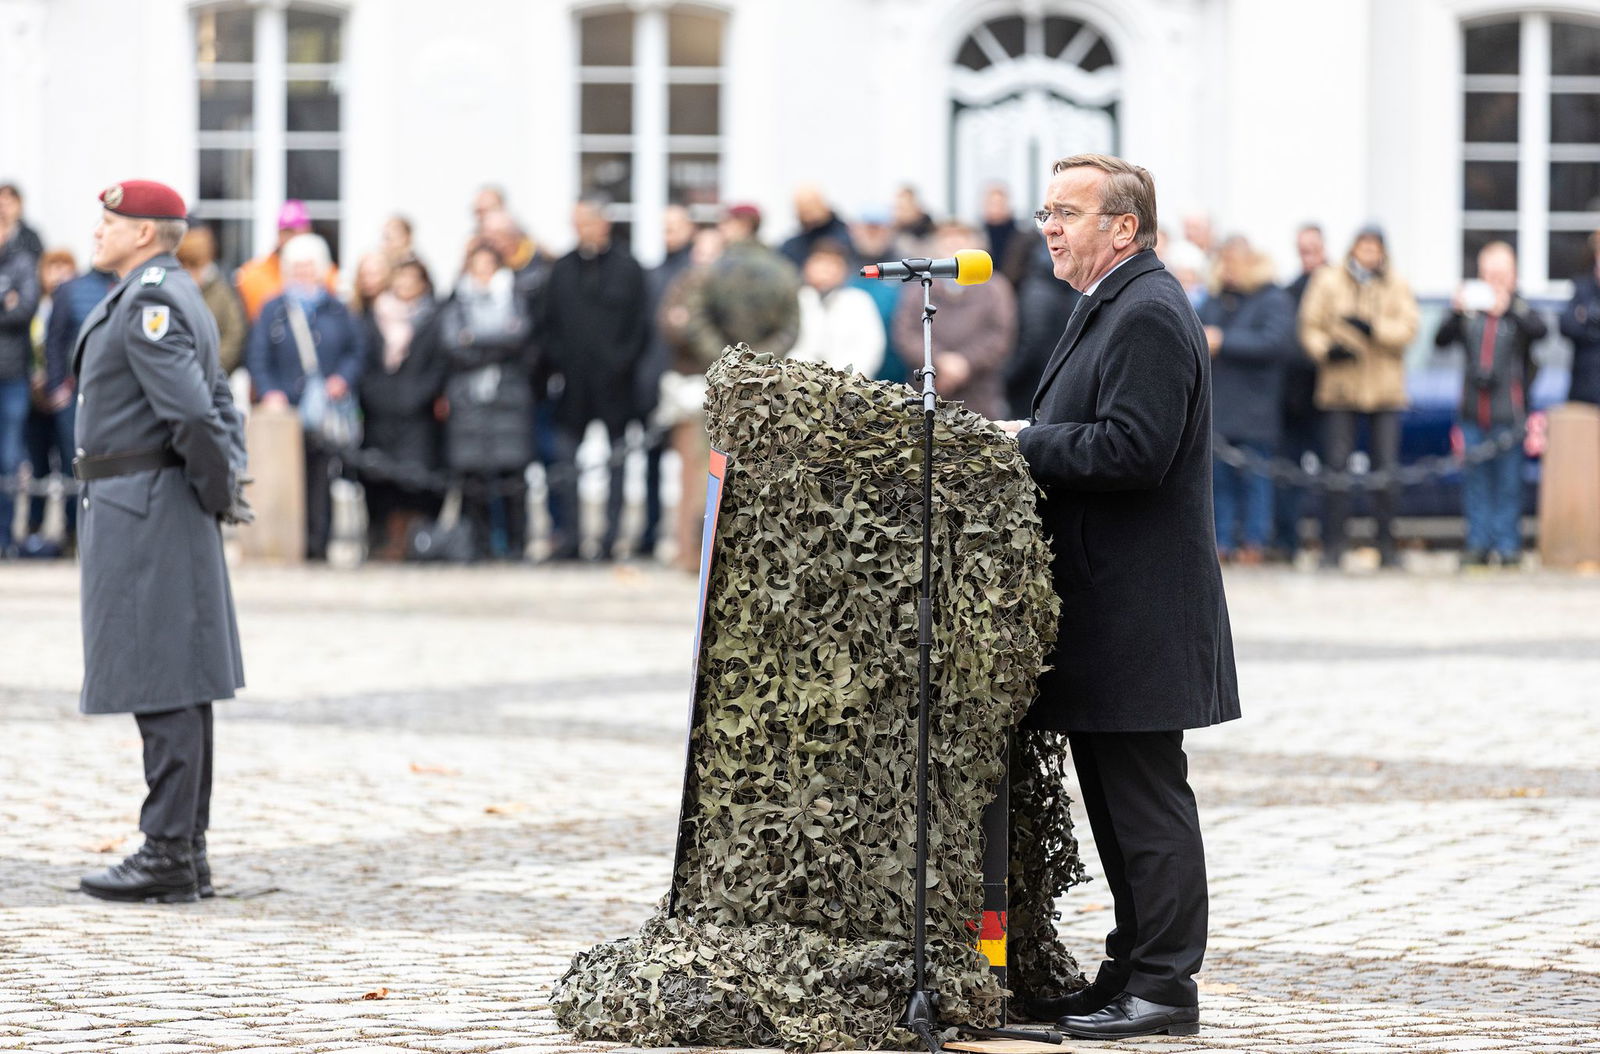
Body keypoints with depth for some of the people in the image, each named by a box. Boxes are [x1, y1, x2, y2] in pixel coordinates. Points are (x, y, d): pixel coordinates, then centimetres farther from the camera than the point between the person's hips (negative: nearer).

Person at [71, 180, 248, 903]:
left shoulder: (150, 302, -15)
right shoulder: (169, 297, 18)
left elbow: (194, 413, -23)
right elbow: (219, 402, 23)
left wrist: (220, 494, -10)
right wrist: (226, 484, 10)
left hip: (144, 514, -11)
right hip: (141, 512, 11)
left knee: (163, 688, -9)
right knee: (175, 690, 11)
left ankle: (169, 855, -8)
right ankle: (186, 854, 15)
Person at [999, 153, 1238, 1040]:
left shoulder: (1149, 315, -15)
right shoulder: (1113, 308, 18)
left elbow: (1133, 451, -24)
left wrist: (1025, 443, -16)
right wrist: (1032, 442, 7)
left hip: (1138, 613, -11)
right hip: (1102, 606, 11)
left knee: (1145, 799, -6)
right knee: (1114, 798, 15)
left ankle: (1163, 987, -2)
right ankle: (1133, 969, 21)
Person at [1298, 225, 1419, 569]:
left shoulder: (1397, 286, 8)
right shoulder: (1328, 281, 5)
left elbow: (1408, 328, -3)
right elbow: (1310, 327, 3)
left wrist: (1373, 327, -17)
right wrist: (1326, 349, -16)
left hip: (1384, 389, 1)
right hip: (1340, 384, -1)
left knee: (1387, 468, 1)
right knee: (1337, 464, -5)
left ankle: (1386, 544, 10)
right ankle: (1332, 546, 0)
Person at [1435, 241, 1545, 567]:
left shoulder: (1519, 312, 1)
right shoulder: (1470, 310, 7)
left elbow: (1540, 330, -17)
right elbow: (1442, 339, 3)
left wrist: (1510, 306, -26)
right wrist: (1455, 312, -13)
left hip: (1507, 409, -3)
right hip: (1472, 410, 3)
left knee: (1507, 479, 1)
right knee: (1474, 479, 6)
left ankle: (1507, 544, 7)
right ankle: (1478, 544, 12)